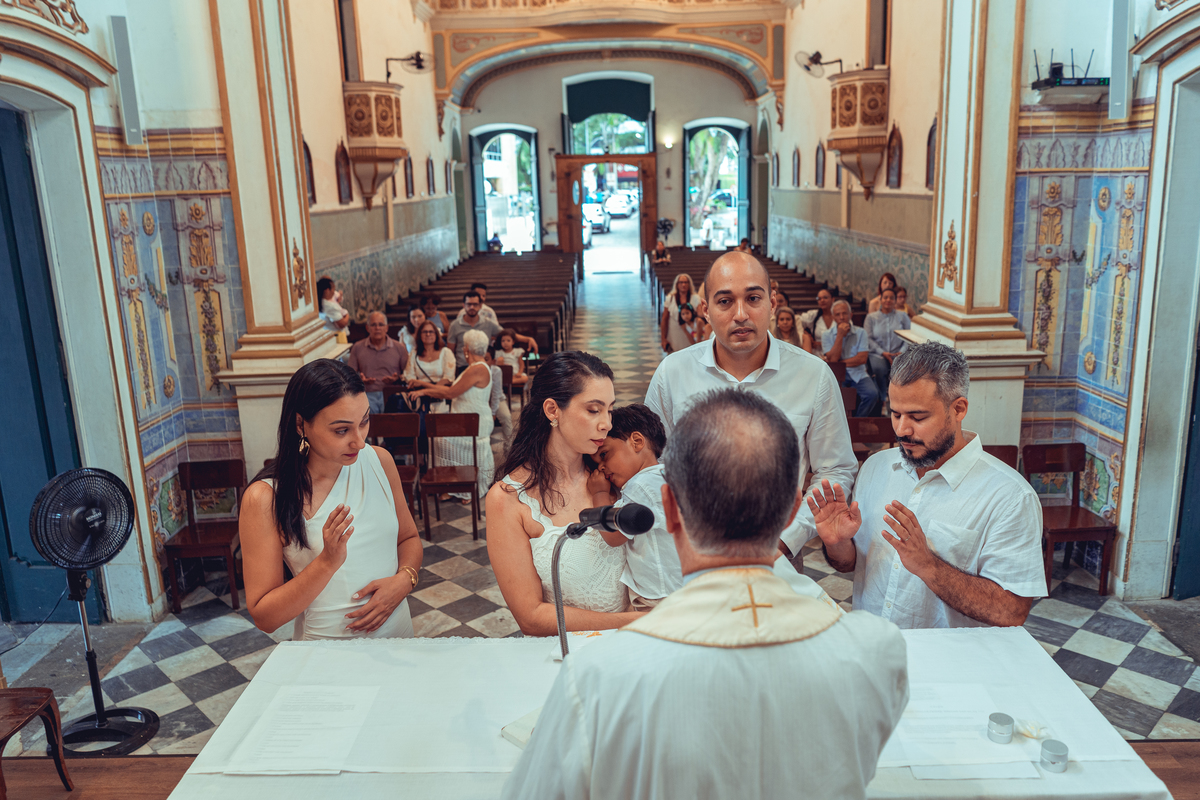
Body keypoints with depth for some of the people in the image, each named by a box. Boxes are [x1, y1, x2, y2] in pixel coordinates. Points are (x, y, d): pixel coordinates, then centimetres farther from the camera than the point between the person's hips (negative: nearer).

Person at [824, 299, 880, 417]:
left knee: (872, 393, -27)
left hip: (858, 373, 1)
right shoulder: (827, 335, 7)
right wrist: (840, 335, -8)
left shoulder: (860, 332, 7)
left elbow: (862, 358, -4)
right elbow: (832, 358, -7)